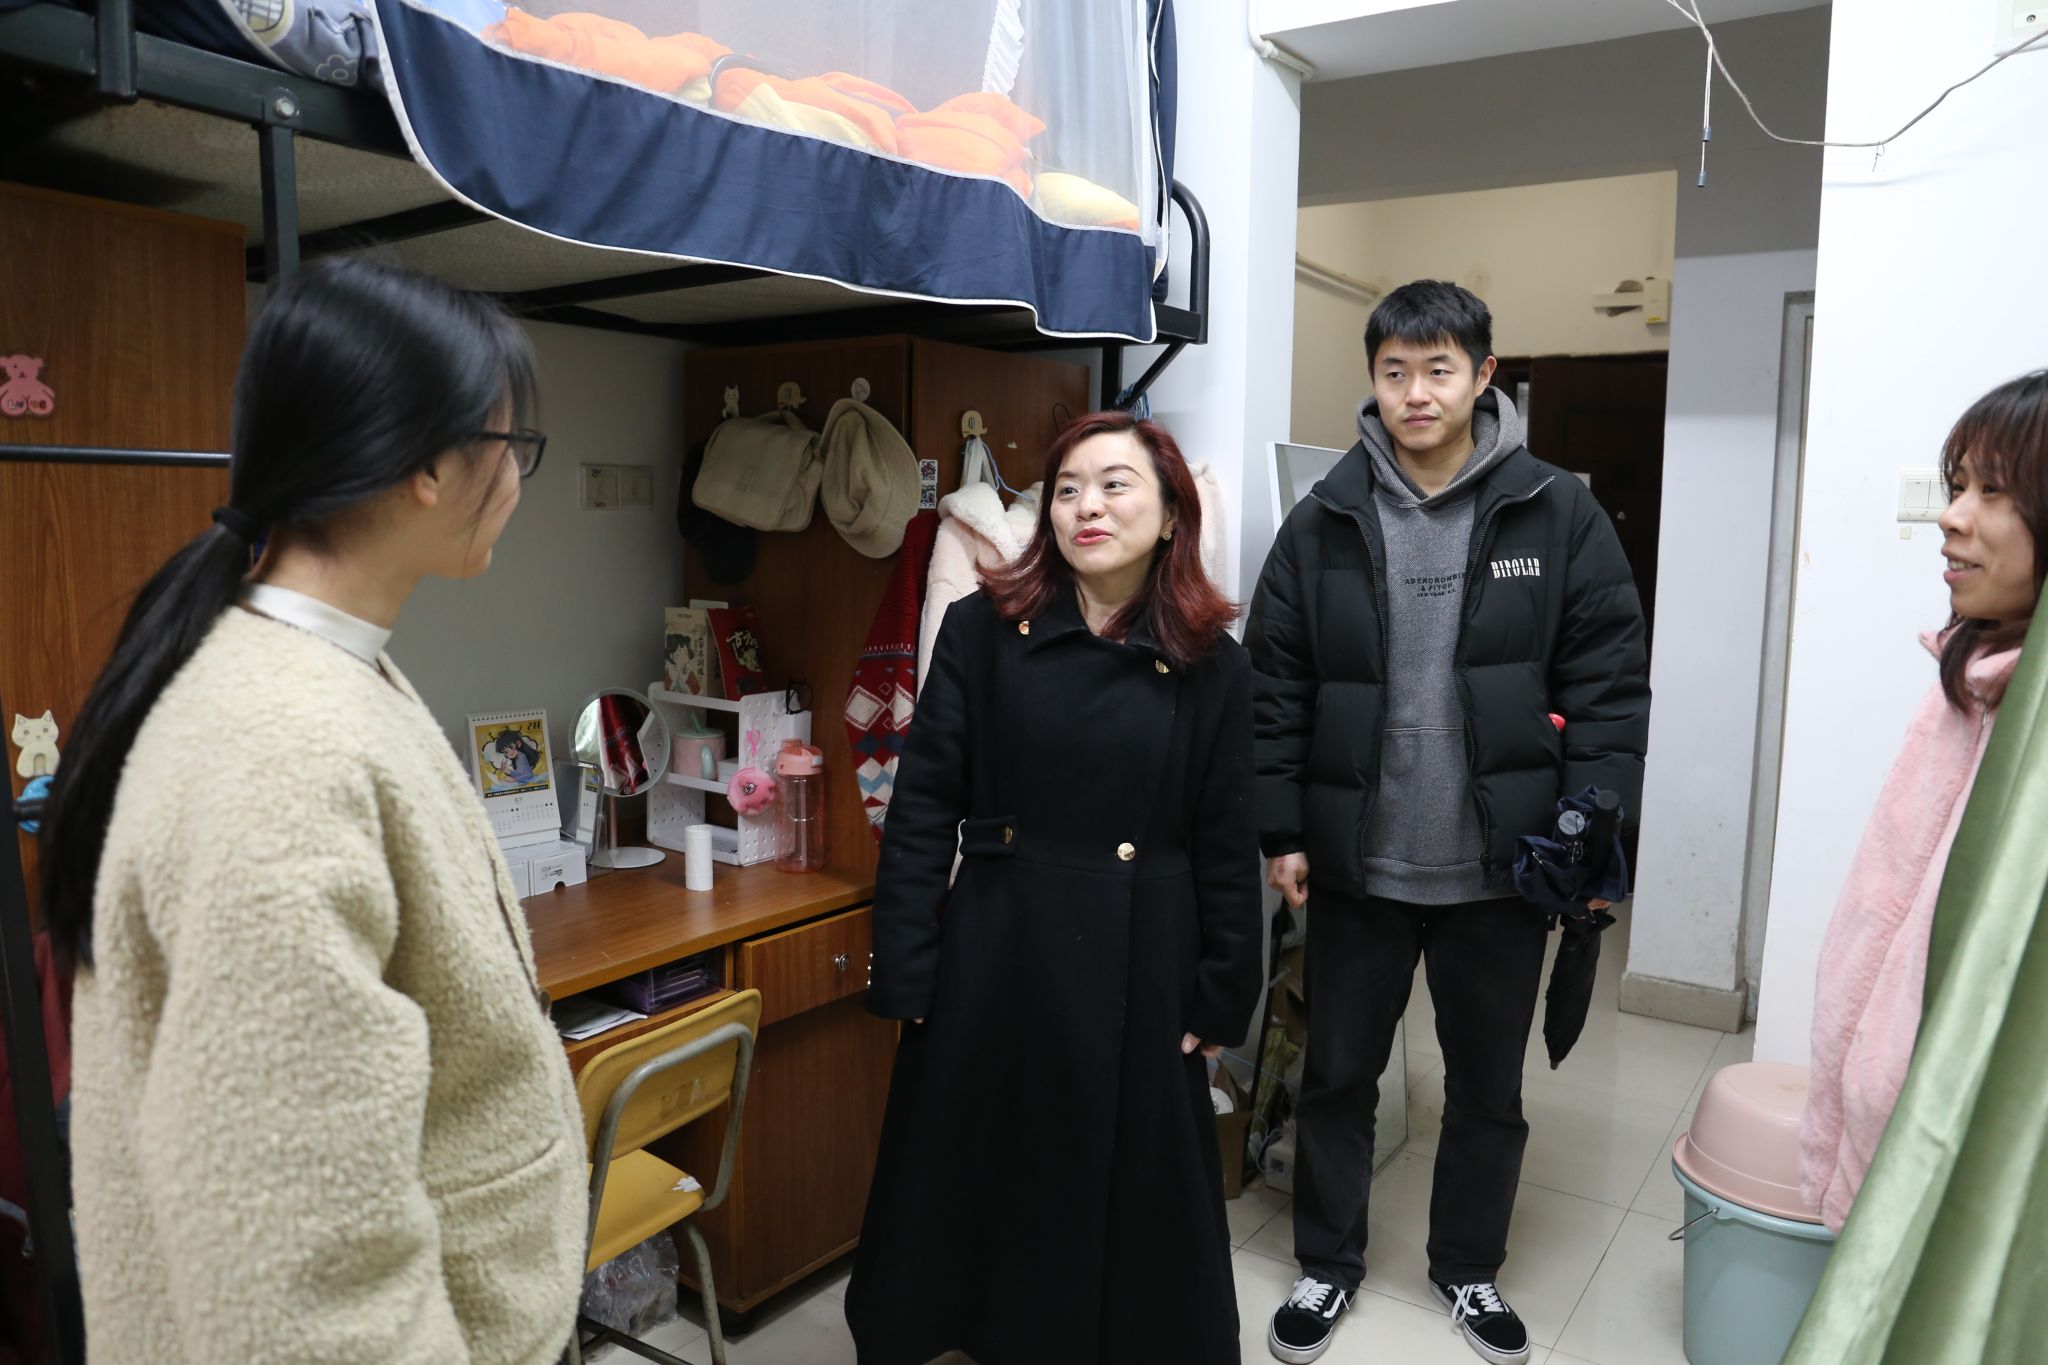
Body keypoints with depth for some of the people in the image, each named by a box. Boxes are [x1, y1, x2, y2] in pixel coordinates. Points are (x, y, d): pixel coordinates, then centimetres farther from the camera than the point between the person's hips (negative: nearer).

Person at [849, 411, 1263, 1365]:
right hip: (996, 966, 0)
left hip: (1138, 977, 0)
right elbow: (921, 812, -5)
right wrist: (904, 973, -8)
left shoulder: (1212, 667, -2)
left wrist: (1222, 1001, 2)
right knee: (971, 1192, 16)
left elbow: (1227, 848, 2)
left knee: (1133, 1205, 16)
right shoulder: (983, 630, -4)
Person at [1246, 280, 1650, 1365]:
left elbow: (1608, 686, -4)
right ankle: (1329, 1263, 36)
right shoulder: (1323, 523, -1)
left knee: (1487, 1083, 17)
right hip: (1358, 862, 1)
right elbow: (1274, 687, 0)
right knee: (1338, 1073, 14)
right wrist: (1281, 829, -4)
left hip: (1500, 866, 0)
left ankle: (1467, 1266, 40)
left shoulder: (1557, 515, -4)